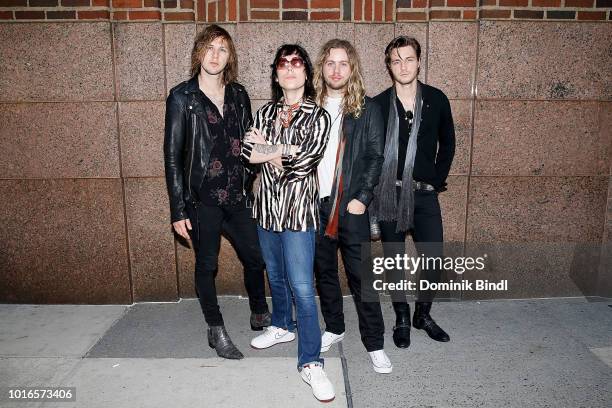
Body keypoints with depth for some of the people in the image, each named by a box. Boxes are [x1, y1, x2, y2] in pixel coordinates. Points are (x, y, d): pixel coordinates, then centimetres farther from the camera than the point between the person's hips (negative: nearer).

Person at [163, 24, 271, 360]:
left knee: (255, 257, 12)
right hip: (202, 198, -4)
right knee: (206, 265, 9)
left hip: (237, 196, 4)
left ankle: (260, 314, 37)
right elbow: (172, 156, -7)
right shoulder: (182, 97, -6)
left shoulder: (238, 95, 6)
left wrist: (250, 187, 5)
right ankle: (216, 331, 28)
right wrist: (179, 210, -10)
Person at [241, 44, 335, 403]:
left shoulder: (318, 116, -4)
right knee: (276, 276, 20)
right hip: (267, 207, 5)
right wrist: (287, 150, -14)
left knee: (302, 287, -6)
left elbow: (306, 161, -18)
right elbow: (248, 152, -4)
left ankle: (311, 363, 4)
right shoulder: (267, 112, 10)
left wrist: (269, 149, -8)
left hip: (299, 209, -5)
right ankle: (282, 326, 43)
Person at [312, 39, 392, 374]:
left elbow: (375, 157, -3)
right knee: (324, 271, 14)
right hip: (315, 205, 4)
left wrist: (362, 198, -12)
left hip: (351, 206, -3)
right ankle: (334, 328, 33)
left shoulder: (367, 109, 1)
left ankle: (375, 344, 12)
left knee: (361, 276, -1)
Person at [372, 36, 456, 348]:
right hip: (389, 193, -1)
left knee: (433, 259, 2)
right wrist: (373, 188, -2)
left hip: (425, 194, 1)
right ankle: (402, 318, 26)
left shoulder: (436, 100, 3)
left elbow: (447, 143, 13)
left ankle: (423, 313, 27)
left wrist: (437, 179, 6)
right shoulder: (378, 105, -1)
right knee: (394, 258, 8)